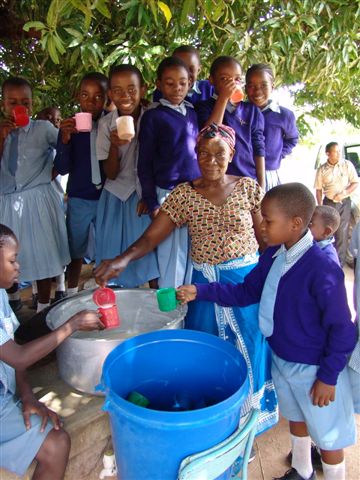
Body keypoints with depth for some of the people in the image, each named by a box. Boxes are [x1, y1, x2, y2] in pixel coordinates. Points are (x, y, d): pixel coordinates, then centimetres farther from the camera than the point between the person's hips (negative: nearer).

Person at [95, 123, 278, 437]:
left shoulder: (248, 187, -2)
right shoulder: (184, 194, -5)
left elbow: (265, 236, 3)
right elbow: (151, 236, -11)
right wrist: (123, 259, -29)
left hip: (248, 281, 1)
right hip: (205, 285, 0)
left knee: (249, 349, 12)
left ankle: (247, 418, 37)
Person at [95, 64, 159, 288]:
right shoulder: (106, 124, -5)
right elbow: (111, 174, -6)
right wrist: (114, 146, -23)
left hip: (147, 194, -1)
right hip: (117, 197, 1)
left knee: (150, 251, 1)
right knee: (119, 256, 4)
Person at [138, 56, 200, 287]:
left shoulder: (192, 112, 12)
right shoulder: (153, 116, -2)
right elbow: (145, 164, -3)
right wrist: (152, 204, -6)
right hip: (168, 194, -5)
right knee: (171, 256, 0)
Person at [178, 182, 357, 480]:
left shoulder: (322, 270, -30)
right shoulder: (273, 256, -8)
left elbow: (342, 330, -21)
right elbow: (246, 293, 2)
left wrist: (328, 377, -14)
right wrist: (200, 292, -7)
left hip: (314, 368, -7)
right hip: (282, 359, 8)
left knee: (327, 434, 16)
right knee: (296, 417, 29)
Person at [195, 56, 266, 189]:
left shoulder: (252, 111, 8)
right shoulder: (204, 107, 3)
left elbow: (259, 149, 7)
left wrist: (262, 187, 4)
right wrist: (223, 98, -14)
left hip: (249, 180, 2)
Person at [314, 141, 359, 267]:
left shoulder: (347, 165, -6)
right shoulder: (322, 170, -3)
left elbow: (355, 183, -1)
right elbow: (319, 189, 3)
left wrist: (344, 193, -16)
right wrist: (320, 206, -3)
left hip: (344, 203, -1)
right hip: (328, 203, 1)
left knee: (342, 233, 0)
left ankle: (339, 261, 9)